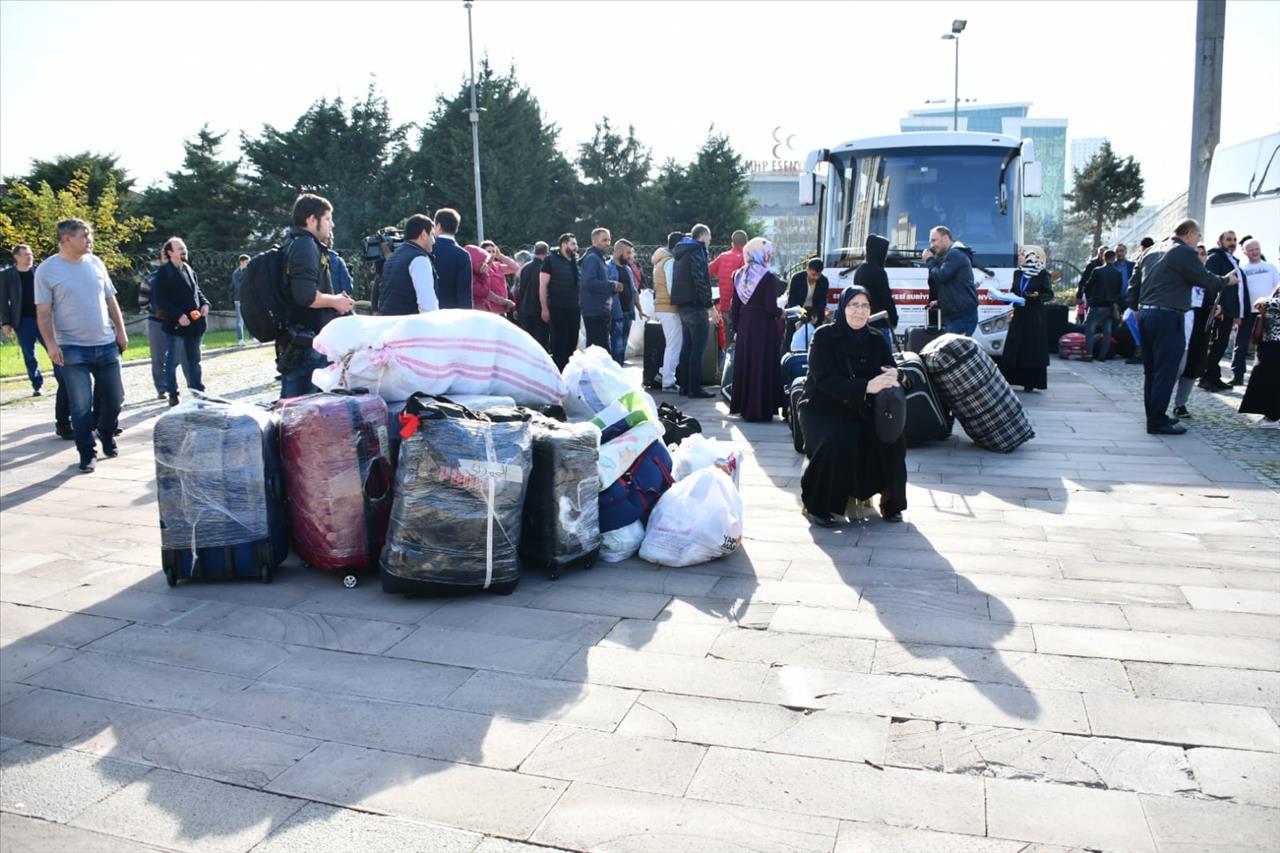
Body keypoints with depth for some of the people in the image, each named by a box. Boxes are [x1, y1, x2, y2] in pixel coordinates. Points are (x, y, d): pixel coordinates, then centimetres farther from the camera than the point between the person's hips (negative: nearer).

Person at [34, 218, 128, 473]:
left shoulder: (95, 262, 7)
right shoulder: (47, 269, -6)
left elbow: (110, 300, 13)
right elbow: (43, 313, -7)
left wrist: (121, 331, 9)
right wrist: (51, 345, -16)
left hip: (106, 345, 4)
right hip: (72, 349, -4)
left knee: (114, 398, 10)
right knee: (81, 405, -2)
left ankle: (107, 436, 34)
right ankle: (86, 453, 9)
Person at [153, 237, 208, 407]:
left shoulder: (189, 270, 14)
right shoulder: (164, 272, -9)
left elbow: (197, 291, 23)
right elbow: (160, 299, -14)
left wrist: (204, 304, 2)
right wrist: (178, 315, -20)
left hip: (194, 323, 7)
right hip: (175, 324, -7)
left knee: (193, 360, 14)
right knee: (172, 361, 1)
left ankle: (198, 391, 21)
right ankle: (173, 395, 9)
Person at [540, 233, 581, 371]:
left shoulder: (576, 262, 14)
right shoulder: (551, 260, -3)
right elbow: (543, 286, -7)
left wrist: (581, 306, 9)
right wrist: (545, 309, -13)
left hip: (575, 309, 6)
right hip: (557, 309, -6)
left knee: (572, 343, 9)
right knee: (559, 344, -3)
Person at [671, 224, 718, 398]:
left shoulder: (681, 251, 19)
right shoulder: (697, 251, -10)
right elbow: (701, 280, -19)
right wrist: (710, 306, -18)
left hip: (683, 305, 10)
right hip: (695, 306, -10)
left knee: (687, 345, 14)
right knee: (698, 348, -8)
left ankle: (684, 385, 17)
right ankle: (695, 388, -9)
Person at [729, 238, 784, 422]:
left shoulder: (739, 275, 5)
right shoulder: (768, 277, -12)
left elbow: (734, 305, 7)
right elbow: (771, 308, -16)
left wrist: (736, 327, 14)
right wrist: (781, 312, 4)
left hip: (744, 325, 6)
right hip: (764, 327, -5)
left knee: (744, 365, 14)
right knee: (762, 366, 2)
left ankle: (742, 406, 20)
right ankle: (760, 409, 5)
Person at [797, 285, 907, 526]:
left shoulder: (876, 340, 6)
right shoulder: (824, 336, -9)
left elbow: (891, 369, -1)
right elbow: (824, 379, -21)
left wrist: (893, 376, -28)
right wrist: (866, 386, -33)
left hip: (861, 409, 4)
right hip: (822, 407, -4)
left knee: (893, 437, -19)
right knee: (837, 442, -31)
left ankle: (890, 501, 2)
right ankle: (816, 506, -12)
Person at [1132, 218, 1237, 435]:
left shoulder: (1152, 251, 16)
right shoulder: (1184, 252, -8)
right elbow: (1205, 280, -4)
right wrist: (1227, 281, 13)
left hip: (1145, 313, 8)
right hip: (1167, 317, -8)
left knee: (1151, 370, 14)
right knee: (1165, 372, -4)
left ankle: (1154, 415, 21)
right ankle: (1157, 422, -3)